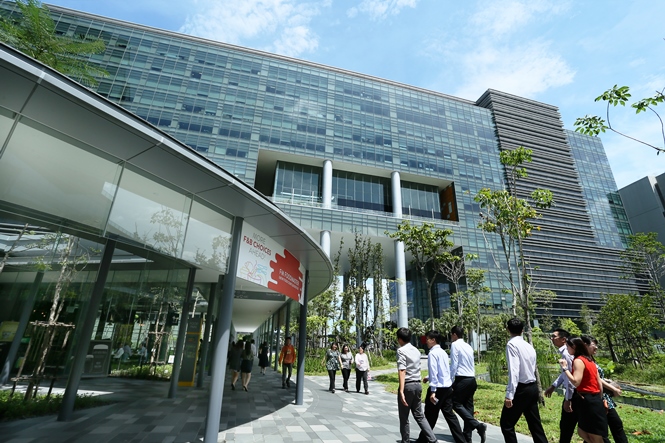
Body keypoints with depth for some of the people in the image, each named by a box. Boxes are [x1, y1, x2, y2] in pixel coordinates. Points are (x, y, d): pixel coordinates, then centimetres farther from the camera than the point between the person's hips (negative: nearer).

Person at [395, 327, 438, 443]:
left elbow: (402, 371, -21)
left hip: (408, 385, -7)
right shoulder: (416, 350, 11)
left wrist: (401, 391, -25)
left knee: (404, 417, 9)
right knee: (419, 415, 17)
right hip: (418, 384, 7)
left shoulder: (401, 350, -12)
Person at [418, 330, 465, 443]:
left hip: (439, 388, -8)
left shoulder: (432, 353, -15)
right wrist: (429, 377, 27)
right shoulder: (443, 352, 12)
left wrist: (433, 391, -20)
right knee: (449, 414, 13)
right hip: (448, 387, 8)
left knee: (430, 416, 6)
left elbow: (434, 372, -21)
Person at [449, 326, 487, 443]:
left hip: (462, 379, -8)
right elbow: (472, 365, 18)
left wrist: (450, 381, -6)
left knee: (456, 404, 0)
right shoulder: (468, 346, 15)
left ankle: (478, 425, -13)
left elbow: (454, 365, -11)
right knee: (468, 406, 10)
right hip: (472, 379, 8)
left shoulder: (455, 345, -8)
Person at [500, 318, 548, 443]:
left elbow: (514, 371, -22)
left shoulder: (512, 344, -15)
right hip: (532, 387, 8)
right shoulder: (529, 346, 10)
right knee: (535, 424, 16)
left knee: (506, 424, 3)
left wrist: (509, 394, -22)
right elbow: (532, 369, 15)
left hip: (521, 389, -8)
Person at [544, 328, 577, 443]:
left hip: (572, 395, -9)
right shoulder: (565, 351, 10)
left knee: (566, 425, 3)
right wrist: (553, 386, 21)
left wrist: (568, 399, -20)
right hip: (574, 394, 9)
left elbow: (570, 377, -23)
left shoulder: (566, 353, -21)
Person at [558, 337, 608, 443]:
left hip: (587, 401, -9)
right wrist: (599, 400, 22)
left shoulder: (578, 360, -14)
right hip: (594, 400, 9)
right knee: (582, 432, 15)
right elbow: (600, 384, 16)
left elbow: (576, 382, -23)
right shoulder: (589, 360, 14)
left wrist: (565, 367, -16)